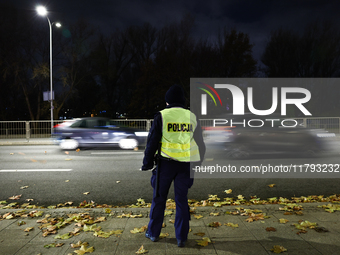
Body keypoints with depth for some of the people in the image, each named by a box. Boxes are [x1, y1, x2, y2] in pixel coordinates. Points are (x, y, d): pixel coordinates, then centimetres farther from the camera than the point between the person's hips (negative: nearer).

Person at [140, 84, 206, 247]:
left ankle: (153, 233, 25)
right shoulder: (192, 117, 6)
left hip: (166, 162, -2)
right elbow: (199, 143, 13)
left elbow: (152, 141, -3)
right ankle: (181, 237, 16)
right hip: (185, 164, 3)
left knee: (159, 198, 12)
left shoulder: (161, 116, -4)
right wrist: (197, 163, 23)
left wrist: (147, 163, 6)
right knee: (181, 200, 11)